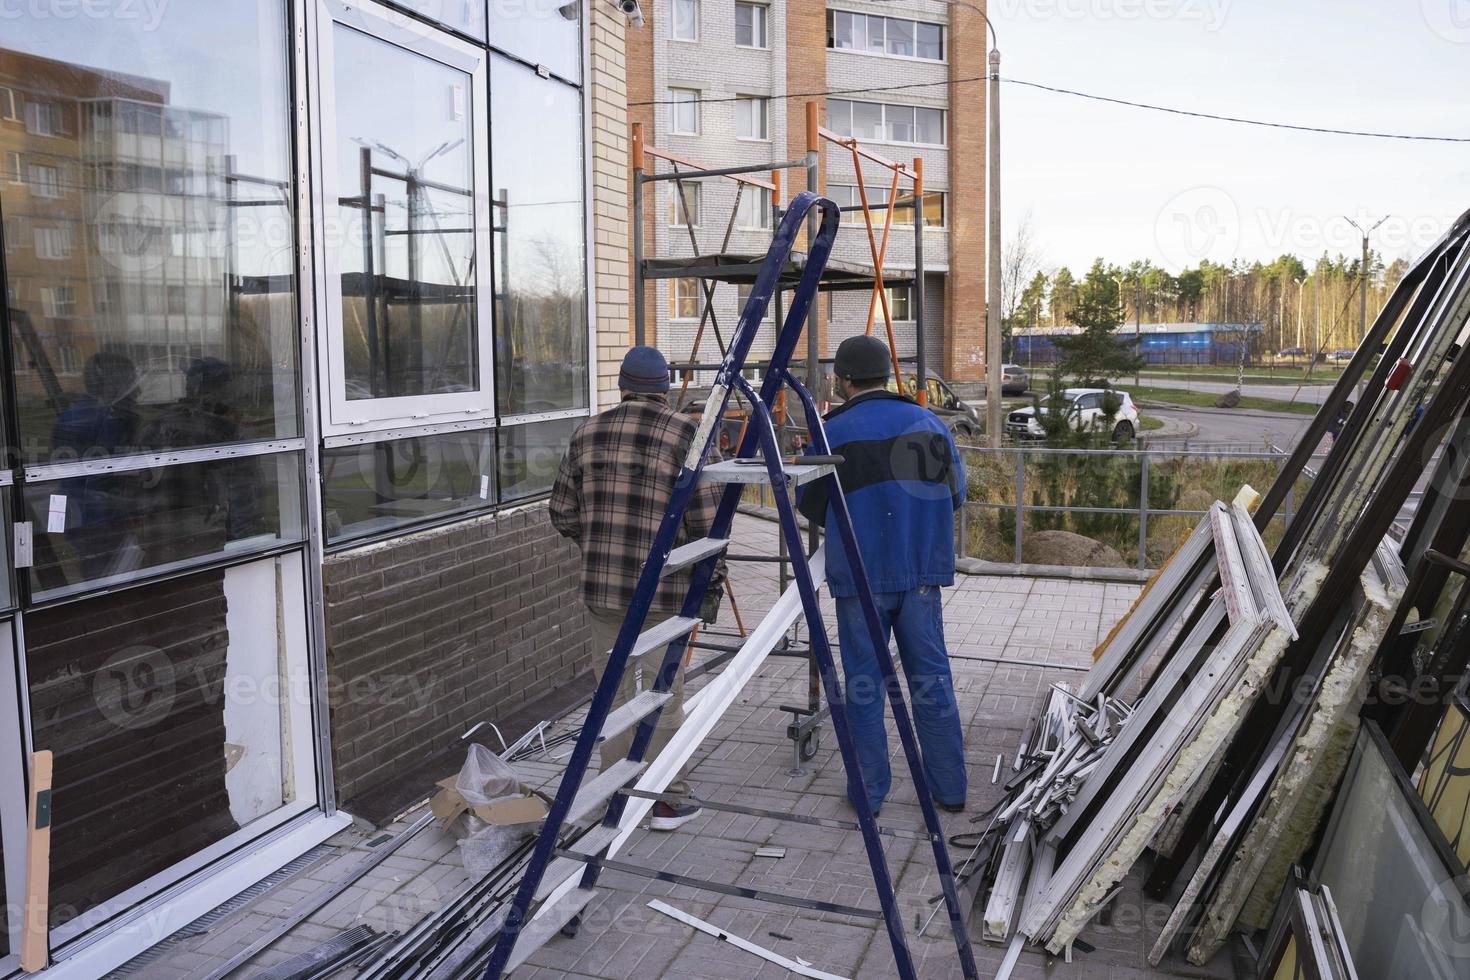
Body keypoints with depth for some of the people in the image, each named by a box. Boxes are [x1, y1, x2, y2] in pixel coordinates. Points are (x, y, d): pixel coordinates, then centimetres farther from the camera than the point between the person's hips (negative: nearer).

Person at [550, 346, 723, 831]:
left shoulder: (587, 432, 6)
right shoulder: (685, 433, -7)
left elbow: (563, 512, 10)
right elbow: (705, 516, -10)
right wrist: (713, 574, 2)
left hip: (601, 584, 4)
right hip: (662, 587, -4)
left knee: (614, 689, 15)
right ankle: (668, 800, 15)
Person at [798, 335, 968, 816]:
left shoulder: (833, 432, -7)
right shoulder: (929, 423, 5)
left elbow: (809, 504, 2)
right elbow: (956, 492, 13)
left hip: (861, 577, -3)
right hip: (922, 573, 4)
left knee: (865, 682, 7)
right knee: (932, 677, 12)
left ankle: (869, 790, 15)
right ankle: (950, 788, 20)